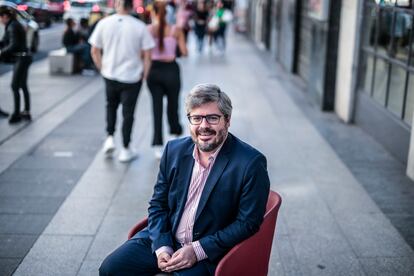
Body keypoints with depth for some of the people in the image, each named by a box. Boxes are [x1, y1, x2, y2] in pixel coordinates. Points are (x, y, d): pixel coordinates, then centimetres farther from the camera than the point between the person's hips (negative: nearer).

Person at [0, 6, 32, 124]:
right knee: (23, 86, 14)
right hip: (23, 58, 10)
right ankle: (27, 112, 20)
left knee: (15, 86, -6)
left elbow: (13, 45, -23)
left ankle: (16, 114, 0)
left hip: (22, 59, -10)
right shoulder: (14, 24, 14)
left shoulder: (12, 27, -16)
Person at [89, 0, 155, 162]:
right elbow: (147, 55, -9)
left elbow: (95, 51, -1)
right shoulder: (139, 27, -10)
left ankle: (110, 138, 14)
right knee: (128, 112, 9)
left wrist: (102, 69, 12)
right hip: (132, 77, -2)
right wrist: (144, 75, 4)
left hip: (110, 75, 2)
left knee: (111, 106, 26)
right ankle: (125, 150, 15)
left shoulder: (104, 23, -6)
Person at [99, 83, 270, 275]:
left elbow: (248, 223, -13)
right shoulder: (174, 150, 2)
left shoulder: (251, 163, -14)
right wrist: (161, 245, -8)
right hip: (162, 240, 4)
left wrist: (198, 250, -17)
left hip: (207, 253, -4)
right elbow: (158, 204, 8)